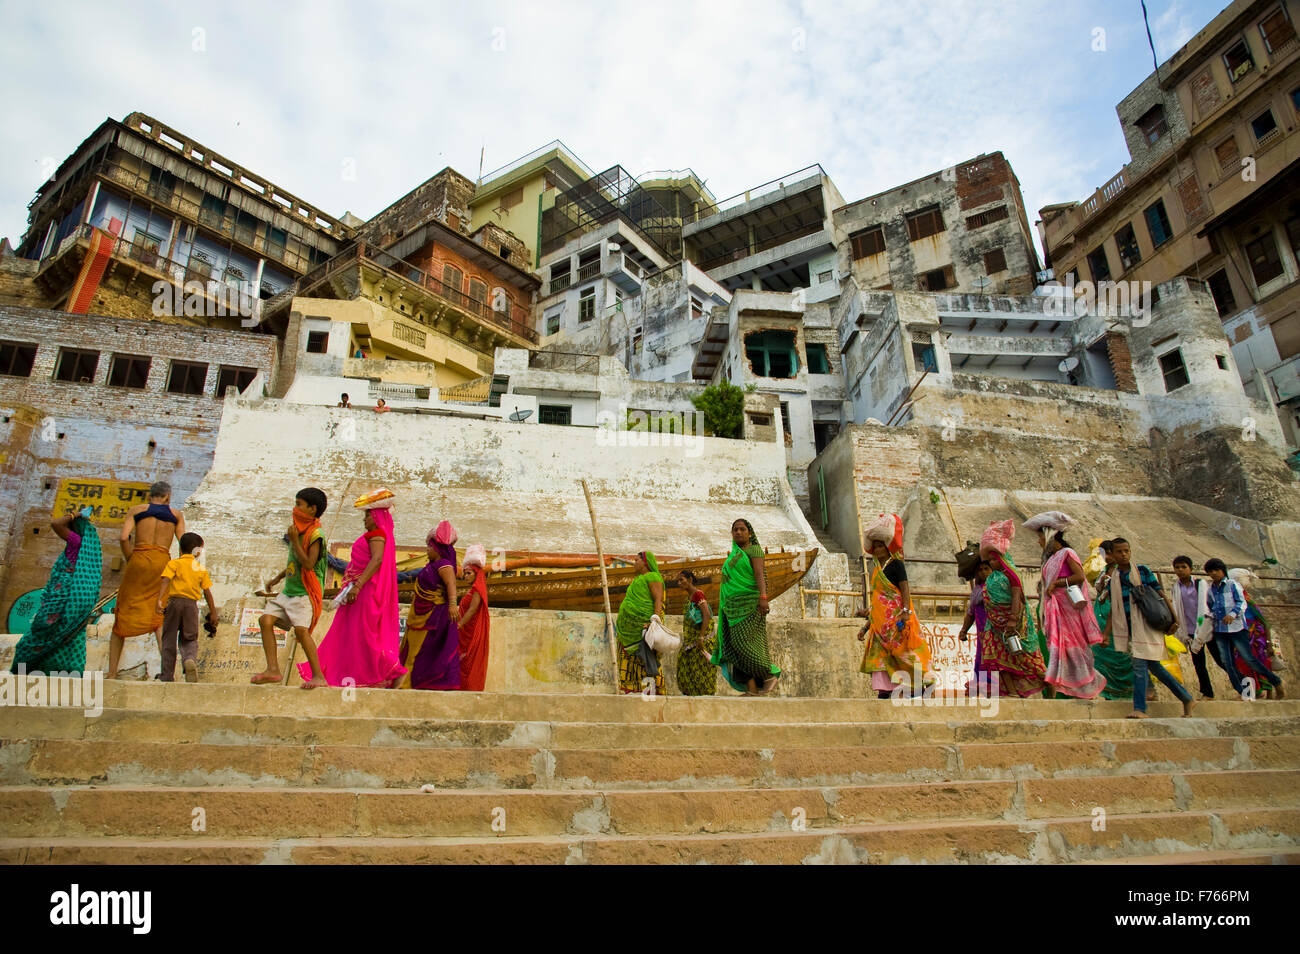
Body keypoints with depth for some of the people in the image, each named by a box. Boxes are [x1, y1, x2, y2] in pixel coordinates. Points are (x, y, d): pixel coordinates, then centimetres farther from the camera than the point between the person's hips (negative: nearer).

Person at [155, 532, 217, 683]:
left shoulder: (174, 563, 5)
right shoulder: (201, 569, 12)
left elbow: (165, 581, -12)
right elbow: (207, 592, 11)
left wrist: (160, 599, -21)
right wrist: (213, 612, 16)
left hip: (174, 602, -1)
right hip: (191, 604, 1)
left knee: (169, 640, 6)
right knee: (190, 639, 11)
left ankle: (167, 677, 7)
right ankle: (190, 659, -21)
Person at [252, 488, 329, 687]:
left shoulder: (315, 534, -12)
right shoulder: (298, 531, 15)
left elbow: (309, 564, -22)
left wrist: (294, 541, -20)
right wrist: (277, 578, 29)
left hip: (306, 593, -9)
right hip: (289, 590, 9)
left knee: (301, 629, -19)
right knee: (266, 619, -6)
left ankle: (318, 676, -13)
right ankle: (273, 670, -3)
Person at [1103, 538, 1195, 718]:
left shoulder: (1142, 571, 2)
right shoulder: (1112, 579, 11)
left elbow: (1160, 593, 1)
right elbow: (1113, 609, 13)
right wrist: (1106, 634, 7)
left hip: (1146, 625, -4)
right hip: (1129, 627, 4)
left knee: (1139, 664, -12)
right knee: (1153, 666, 9)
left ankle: (1140, 709, -10)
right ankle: (1186, 699, 24)